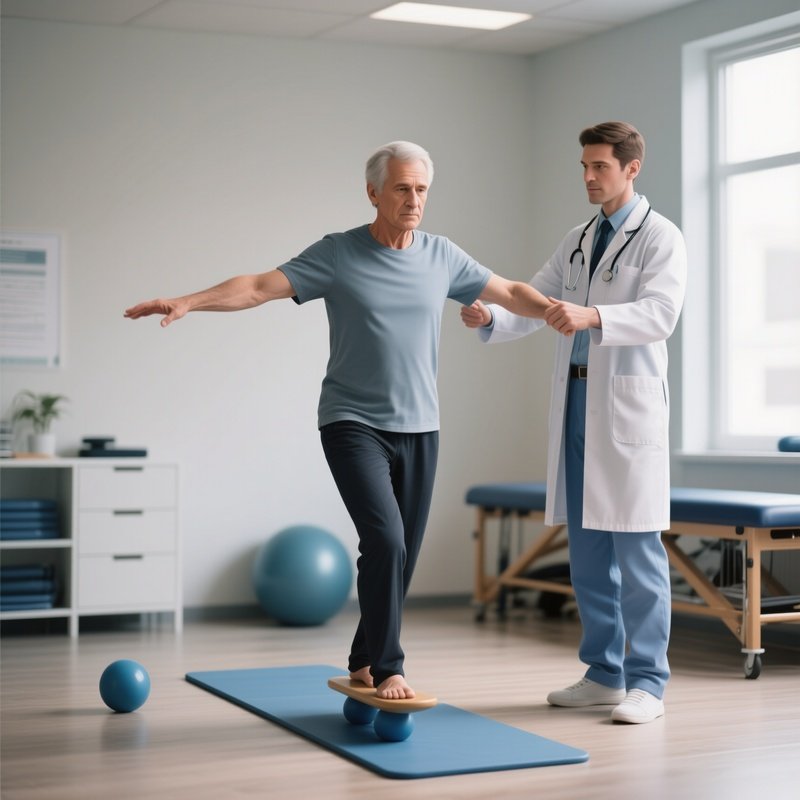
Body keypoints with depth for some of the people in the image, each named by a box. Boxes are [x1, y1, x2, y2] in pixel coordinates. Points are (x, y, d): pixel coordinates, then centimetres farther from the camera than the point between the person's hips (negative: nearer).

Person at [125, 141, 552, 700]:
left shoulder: (442, 256, 6)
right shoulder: (337, 255, -6)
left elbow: (510, 293, 12)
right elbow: (260, 287, -11)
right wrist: (189, 302, -23)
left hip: (420, 429, 4)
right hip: (354, 424, -4)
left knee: (402, 556, 7)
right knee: (385, 541, -19)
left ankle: (364, 666, 22)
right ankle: (388, 669, -7)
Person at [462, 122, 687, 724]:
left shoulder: (660, 237, -3)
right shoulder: (578, 241, 18)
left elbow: (660, 312, -20)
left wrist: (592, 317, -36)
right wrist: (488, 317, -10)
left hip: (628, 404, -7)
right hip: (575, 403, 7)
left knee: (636, 546, -6)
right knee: (587, 546, 9)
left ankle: (646, 682, 3)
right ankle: (604, 674, 19)